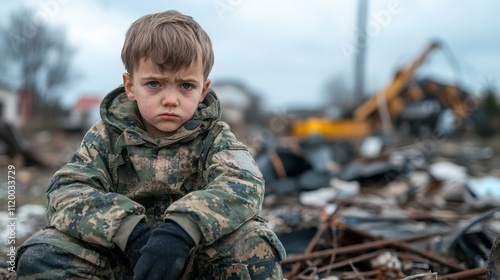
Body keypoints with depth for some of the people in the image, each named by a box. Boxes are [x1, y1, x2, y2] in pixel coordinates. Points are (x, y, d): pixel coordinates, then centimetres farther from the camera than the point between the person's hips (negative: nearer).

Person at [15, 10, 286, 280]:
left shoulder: (213, 137, -5)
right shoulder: (107, 136, -1)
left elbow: (243, 184, -24)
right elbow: (66, 190, -13)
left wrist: (182, 229, -42)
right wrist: (128, 230, -31)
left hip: (191, 257, -1)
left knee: (254, 243, -30)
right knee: (41, 255, -22)